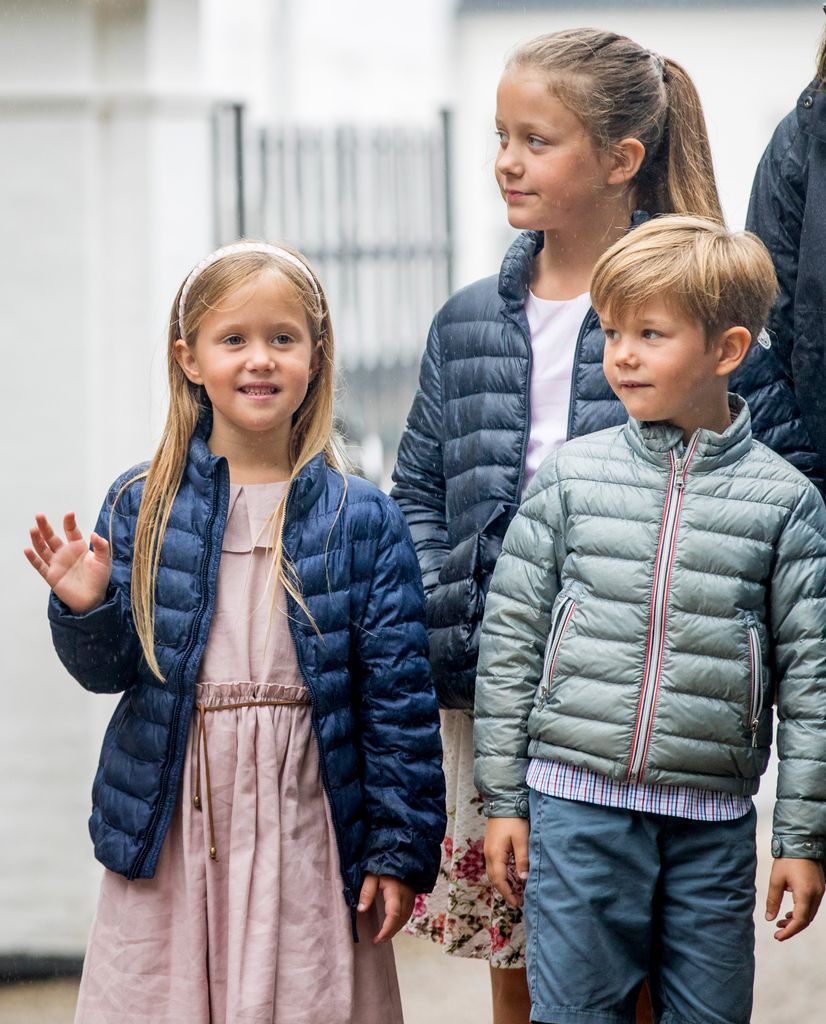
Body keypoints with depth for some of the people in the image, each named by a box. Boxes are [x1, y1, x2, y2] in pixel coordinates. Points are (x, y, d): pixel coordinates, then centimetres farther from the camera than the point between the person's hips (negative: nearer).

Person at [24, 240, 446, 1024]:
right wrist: (85, 611, -16)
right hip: (172, 823, 1)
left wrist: (400, 848, -3)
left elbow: (400, 696, 0)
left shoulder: (363, 519, 0)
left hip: (307, 822, -1)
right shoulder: (142, 508, 3)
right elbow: (111, 670, 5)